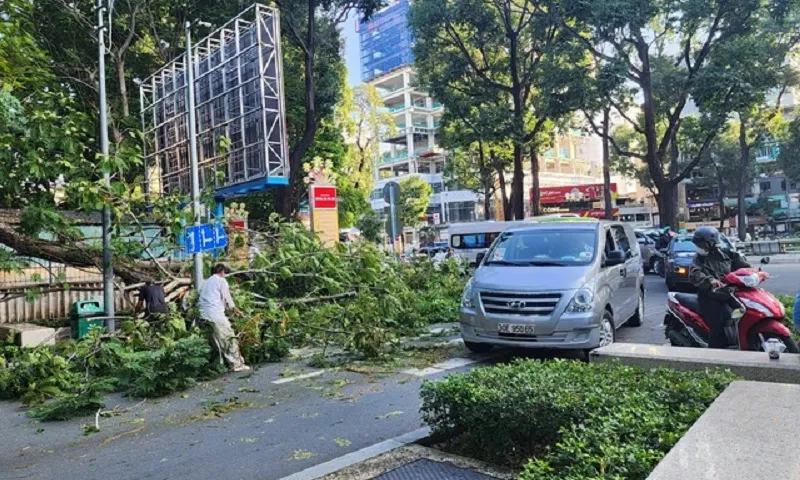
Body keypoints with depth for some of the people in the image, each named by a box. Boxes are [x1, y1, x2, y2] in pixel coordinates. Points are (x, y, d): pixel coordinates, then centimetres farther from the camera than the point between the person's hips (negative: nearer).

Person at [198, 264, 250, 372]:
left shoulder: (206, 282, 24)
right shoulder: (221, 281, 2)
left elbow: (202, 299, 21)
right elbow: (227, 299, 1)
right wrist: (236, 310, 17)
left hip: (203, 315, 8)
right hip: (216, 314, -8)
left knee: (216, 341, 13)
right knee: (229, 339, -1)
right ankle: (237, 364, -1)